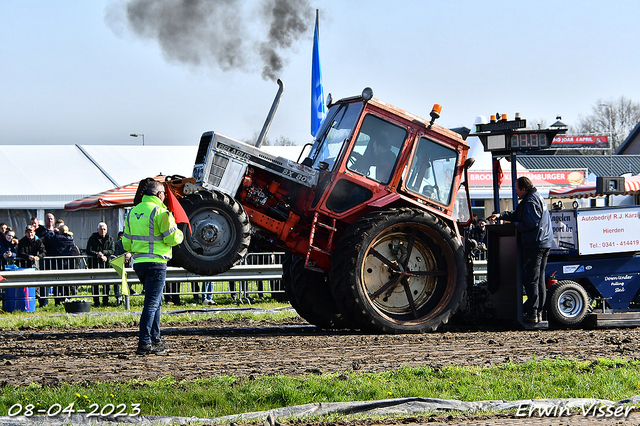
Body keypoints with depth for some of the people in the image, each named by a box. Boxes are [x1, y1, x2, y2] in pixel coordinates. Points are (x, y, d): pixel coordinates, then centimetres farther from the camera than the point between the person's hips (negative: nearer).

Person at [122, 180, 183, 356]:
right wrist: (179, 234, 9)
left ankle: (155, 339, 23)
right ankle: (144, 343, -11)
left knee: (155, 301, 20)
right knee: (152, 303, -7)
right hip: (156, 263, -8)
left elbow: (126, 243, 17)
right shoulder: (160, 211, -11)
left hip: (138, 262, 8)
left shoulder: (133, 211, 12)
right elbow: (172, 238, -13)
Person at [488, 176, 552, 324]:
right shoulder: (537, 197, 19)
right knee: (540, 279, 12)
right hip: (544, 244, 10)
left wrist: (515, 226, -6)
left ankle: (532, 314, -7)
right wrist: (501, 216, 20)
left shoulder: (530, 202, -15)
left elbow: (529, 223, -23)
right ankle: (538, 311, 16)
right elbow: (518, 214, 26)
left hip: (533, 245, -10)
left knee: (531, 280, -7)